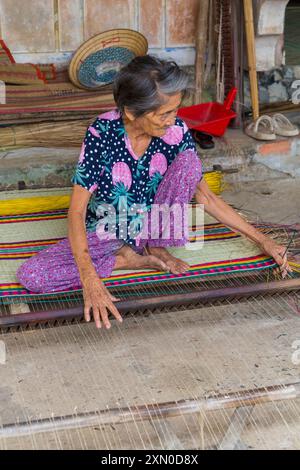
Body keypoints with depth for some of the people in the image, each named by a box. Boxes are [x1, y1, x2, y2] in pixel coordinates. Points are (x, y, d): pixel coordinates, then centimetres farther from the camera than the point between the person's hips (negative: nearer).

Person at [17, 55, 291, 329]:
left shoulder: (177, 132, -16)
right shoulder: (102, 133, -25)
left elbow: (206, 197, -5)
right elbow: (77, 211, -27)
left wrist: (261, 240, -7)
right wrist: (91, 282, -40)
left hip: (152, 227, 2)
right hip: (106, 234, -1)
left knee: (189, 161, -23)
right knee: (31, 276, -26)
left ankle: (156, 247, -6)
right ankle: (132, 260, -11)